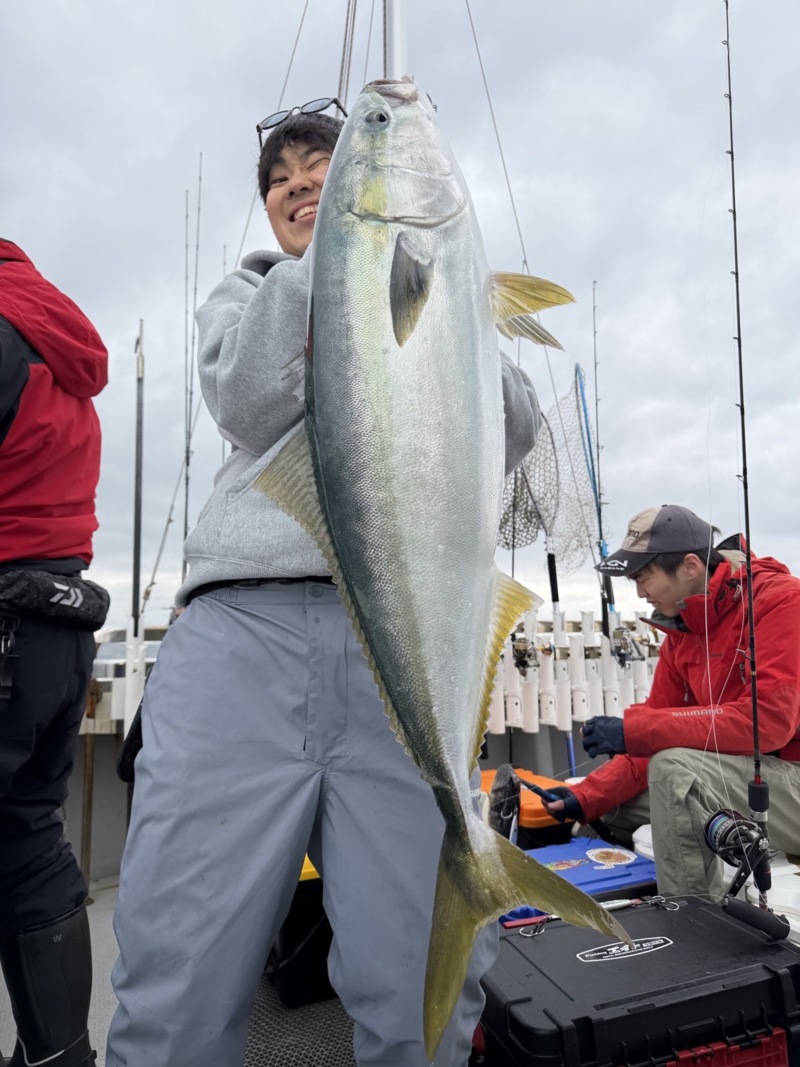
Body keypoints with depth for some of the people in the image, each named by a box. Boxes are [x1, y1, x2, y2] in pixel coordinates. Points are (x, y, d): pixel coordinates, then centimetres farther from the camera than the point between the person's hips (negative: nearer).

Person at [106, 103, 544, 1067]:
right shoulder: (245, 291, 26)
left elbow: (514, 436, 8)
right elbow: (248, 404, 3)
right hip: (241, 623, 1)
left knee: (425, 988, -4)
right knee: (177, 989, -2)